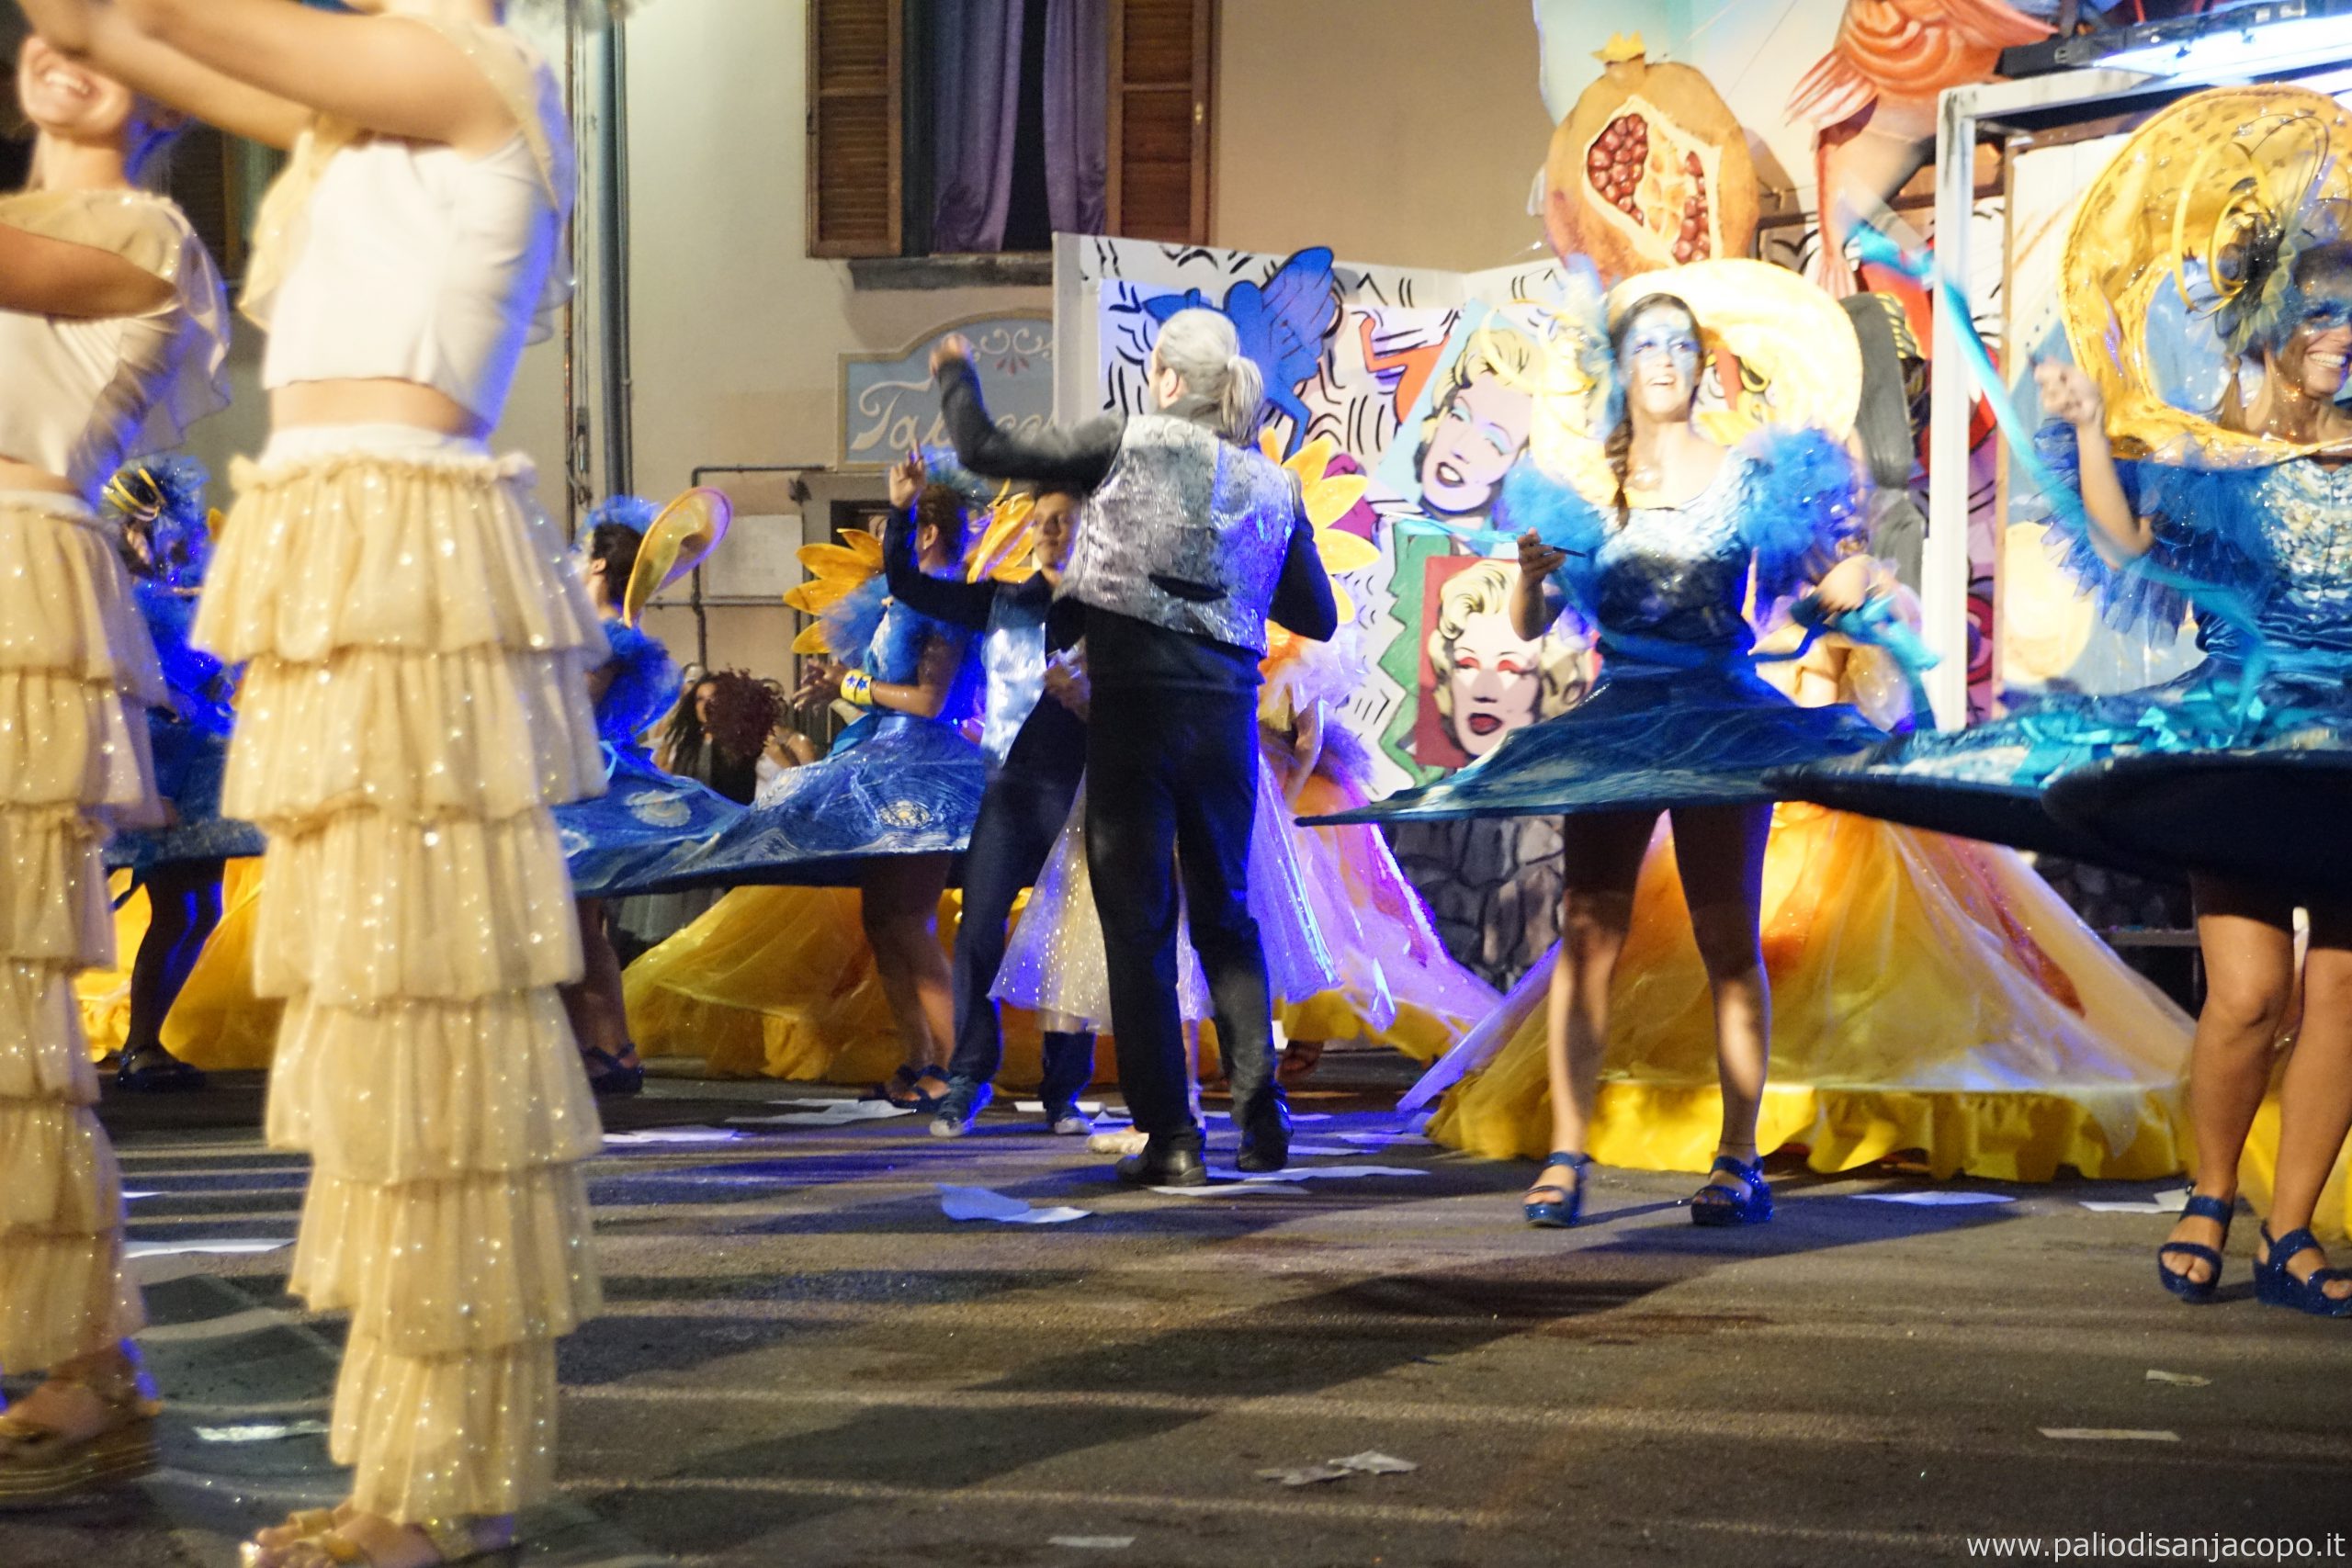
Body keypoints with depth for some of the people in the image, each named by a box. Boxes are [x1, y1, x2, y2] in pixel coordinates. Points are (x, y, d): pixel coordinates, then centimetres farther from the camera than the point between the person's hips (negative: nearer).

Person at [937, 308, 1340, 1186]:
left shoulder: (1130, 445, -3)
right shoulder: (1274, 486, 9)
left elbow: (987, 452, -1)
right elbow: (1317, 617, 15)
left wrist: (956, 375, 17)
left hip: (1137, 703, -4)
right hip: (1227, 711, 4)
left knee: (1138, 923, 3)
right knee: (1226, 911, 18)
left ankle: (1169, 1137, 0)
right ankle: (1262, 1117, 11)